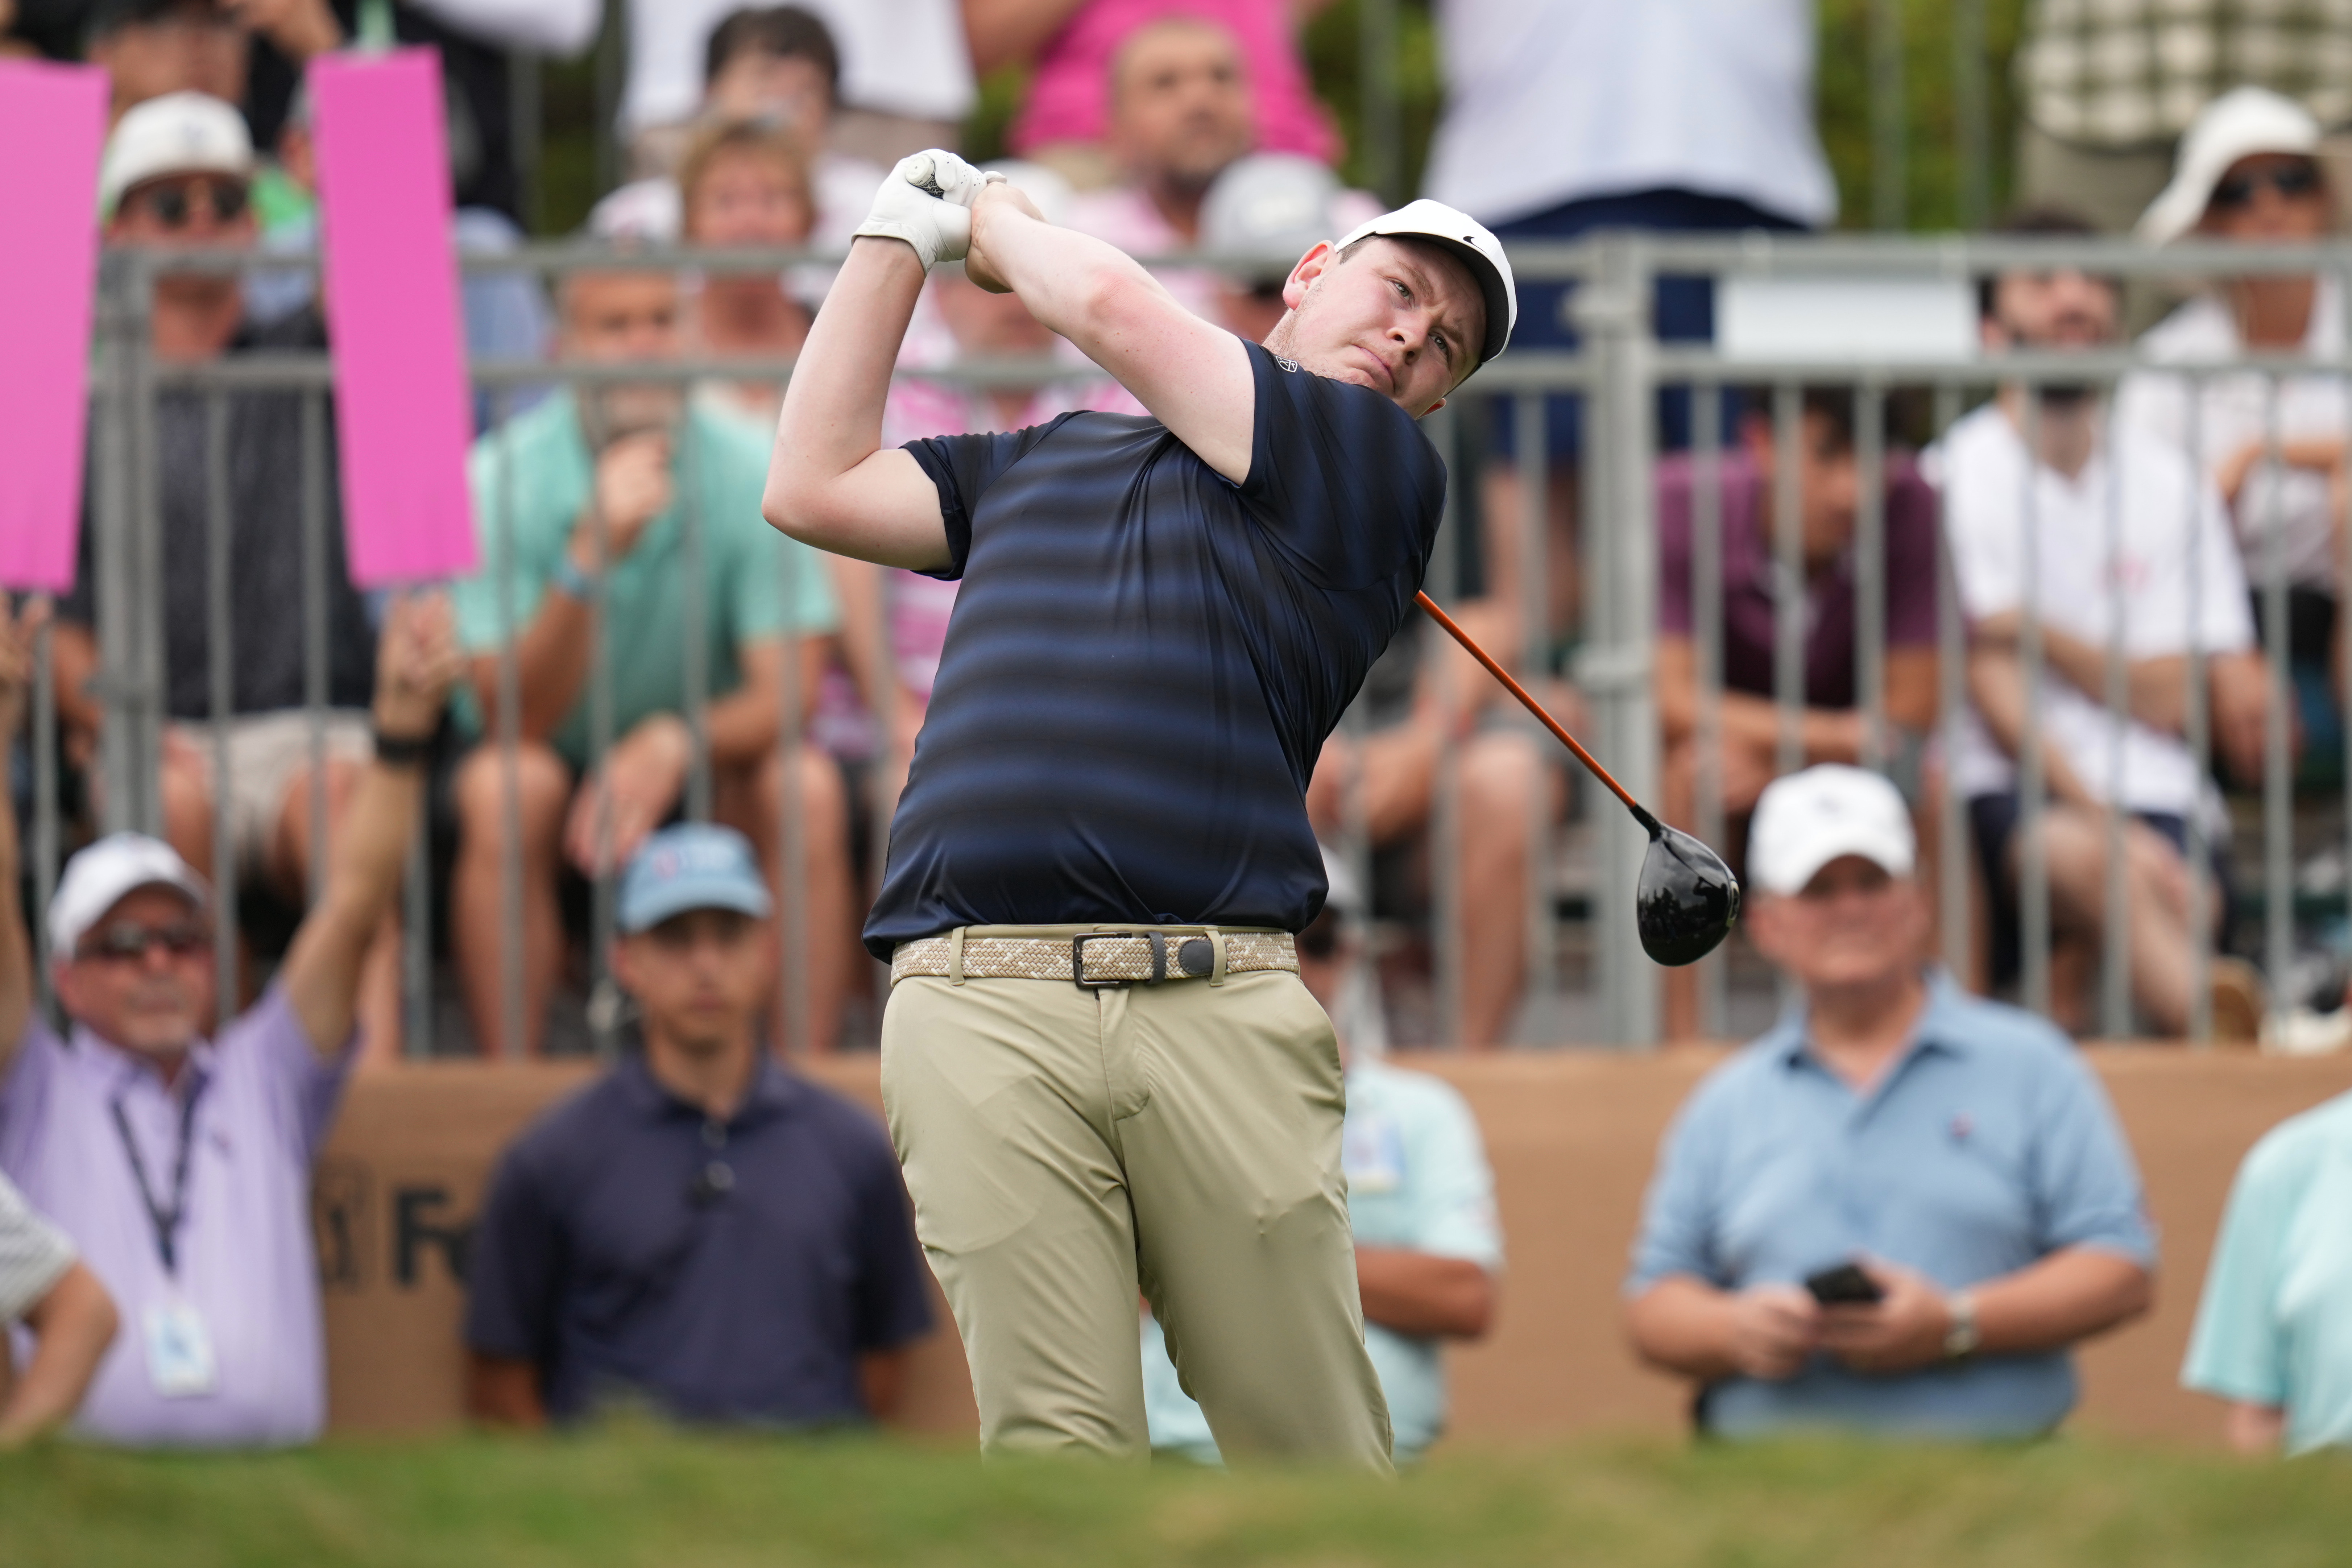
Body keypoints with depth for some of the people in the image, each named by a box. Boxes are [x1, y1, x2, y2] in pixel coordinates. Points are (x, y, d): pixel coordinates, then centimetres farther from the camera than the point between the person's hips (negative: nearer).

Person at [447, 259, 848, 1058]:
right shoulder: (505, 479, -17)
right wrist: (592, 554, -37)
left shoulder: (750, 467, -12)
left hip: (708, 766, 1)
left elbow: (789, 694, -16)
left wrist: (672, 744, -37)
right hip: (556, 762, -1)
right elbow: (514, 720, -24)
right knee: (503, 788, -34)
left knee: (806, 787, -29)